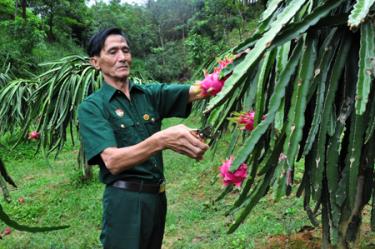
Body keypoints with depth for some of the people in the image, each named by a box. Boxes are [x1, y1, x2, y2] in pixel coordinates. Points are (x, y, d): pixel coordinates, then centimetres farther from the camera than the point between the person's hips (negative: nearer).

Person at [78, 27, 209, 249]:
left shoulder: (150, 94, 4)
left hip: (157, 196, 5)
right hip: (125, 200, -5)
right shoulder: (91, 107, -9)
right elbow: (113, 161, -23)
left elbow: (197, 91, -10)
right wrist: (161, 140, -38)